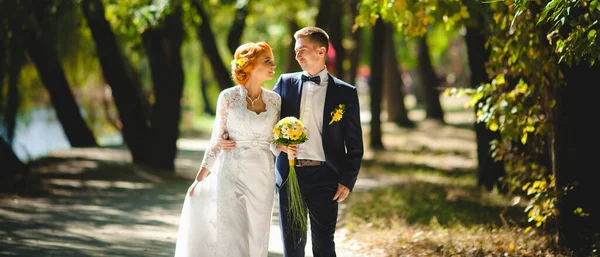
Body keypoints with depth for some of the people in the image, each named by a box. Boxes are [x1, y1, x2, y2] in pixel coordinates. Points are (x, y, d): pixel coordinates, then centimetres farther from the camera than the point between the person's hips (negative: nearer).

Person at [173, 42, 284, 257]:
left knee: (257, 238, 5)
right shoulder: (228, 97, -3)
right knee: (230, 237, -6)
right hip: (231, 174, -3)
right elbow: (217, 140, 3)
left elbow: (273, 142, 12)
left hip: (262, 178, 3)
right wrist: (200, 178, 2)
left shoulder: (275, 100, 6)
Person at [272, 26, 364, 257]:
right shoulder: (285, 83, 8)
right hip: (289, 175, 3)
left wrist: (347, 181, -6)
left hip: (324, 177, -3)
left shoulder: (345, 93, 1)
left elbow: (355, 145, 2)